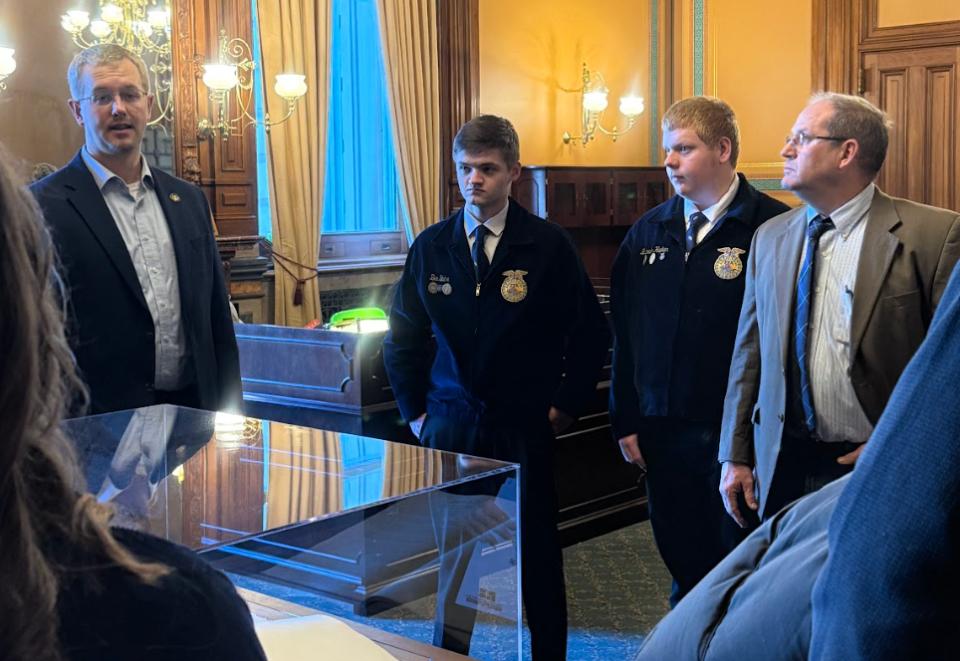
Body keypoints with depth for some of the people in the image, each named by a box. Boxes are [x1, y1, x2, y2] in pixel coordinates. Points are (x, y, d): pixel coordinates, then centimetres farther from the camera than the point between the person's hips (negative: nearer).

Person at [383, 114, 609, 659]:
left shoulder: (549, 245, -5)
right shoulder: (431, 246, 4)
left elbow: (591, 334, 0)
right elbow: (403, 337, 12)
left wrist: (565, 406, -3)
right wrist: (415, 410, 7)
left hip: (525, 427, -2)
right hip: (450, 424, 2)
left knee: (538, 554, 7)